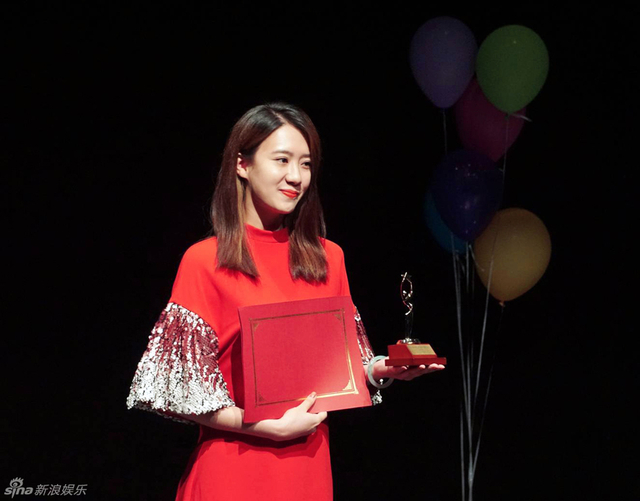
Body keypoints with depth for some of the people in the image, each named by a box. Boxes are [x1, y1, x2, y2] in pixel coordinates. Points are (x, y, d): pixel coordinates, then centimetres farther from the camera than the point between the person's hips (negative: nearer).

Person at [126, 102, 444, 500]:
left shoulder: (328, 258, 5)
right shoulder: (205, 261, -8)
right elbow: (183, 390, -9)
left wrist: (380, 370, -7)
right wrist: (270, 427, -17)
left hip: (309, 464, 4)